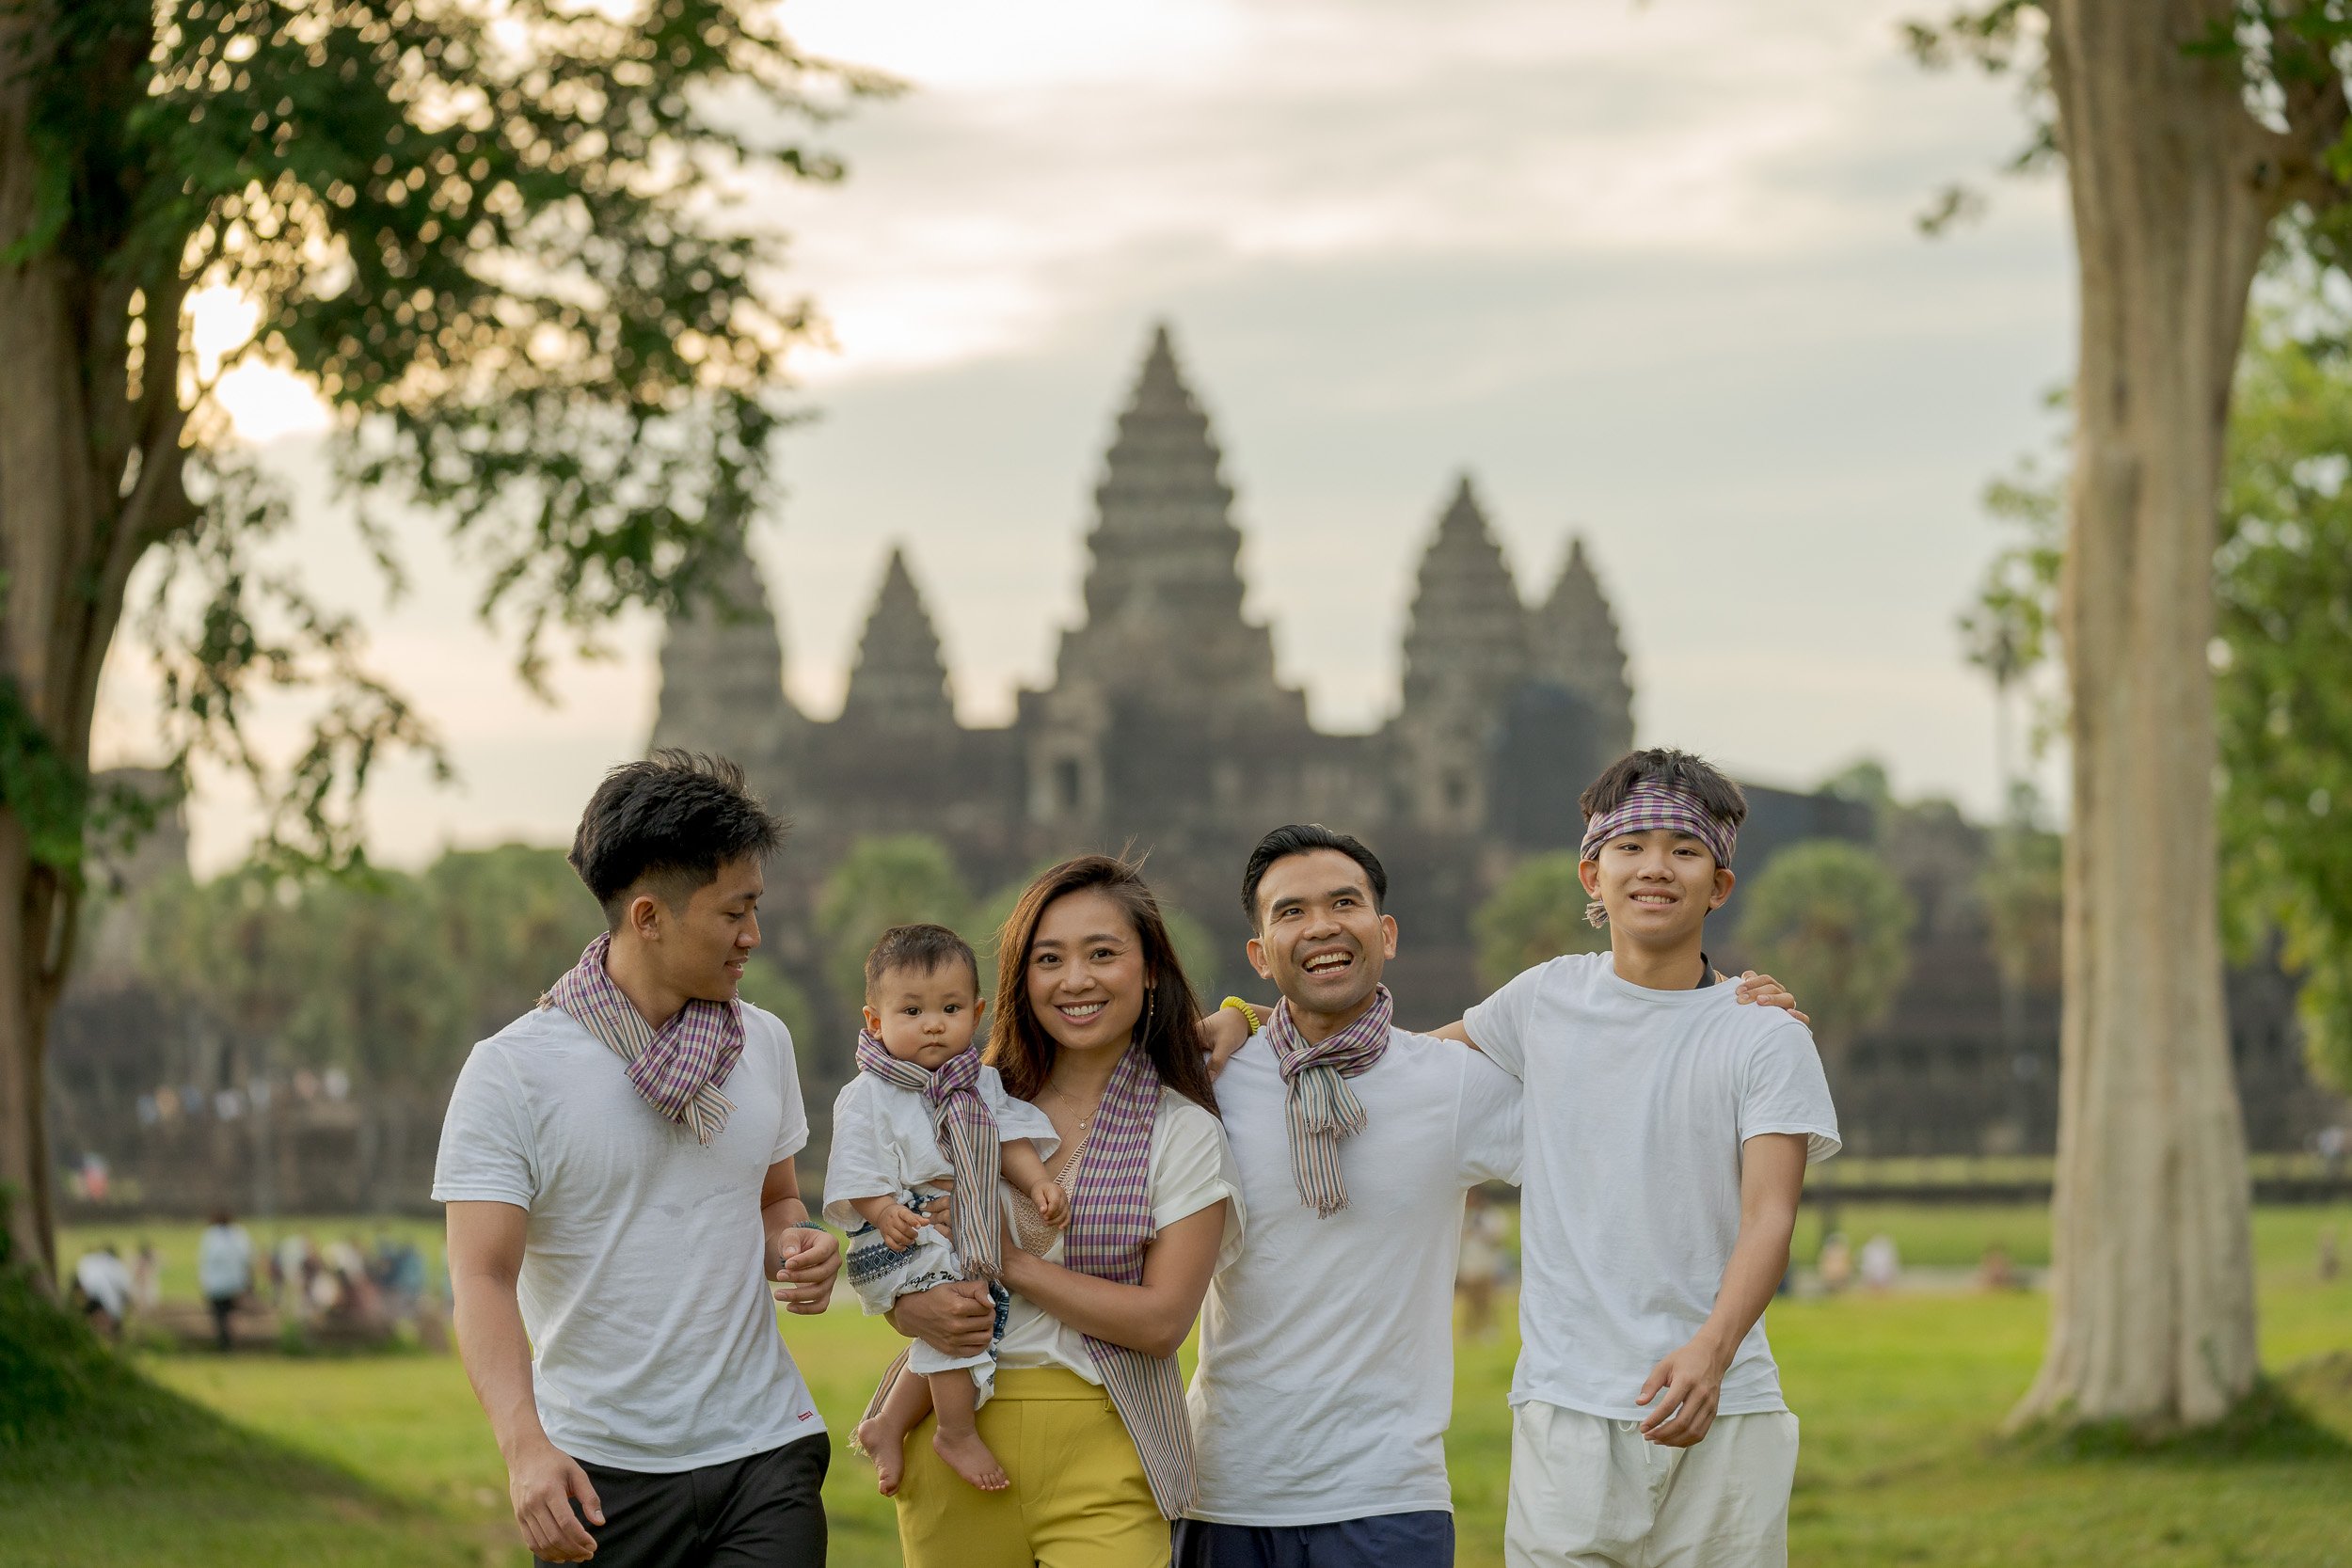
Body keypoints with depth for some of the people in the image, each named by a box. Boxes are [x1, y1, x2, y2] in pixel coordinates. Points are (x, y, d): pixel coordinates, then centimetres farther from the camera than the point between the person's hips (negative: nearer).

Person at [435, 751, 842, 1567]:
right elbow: (482, 1278, -14)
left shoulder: (764, 1043, 10)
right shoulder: (512, 1071, -8)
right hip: (599, 1472, -3)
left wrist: (795, 1248, 0)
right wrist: (524, 1446, -28)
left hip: (763, 1450, 3)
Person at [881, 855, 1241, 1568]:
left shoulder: (1184, 1133, 0)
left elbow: (1162, 1319, -8)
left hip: (1103, 1461, -3)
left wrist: (1011, 1263, -11)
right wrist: (918, 1309, -11)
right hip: (956, 1441, 3)